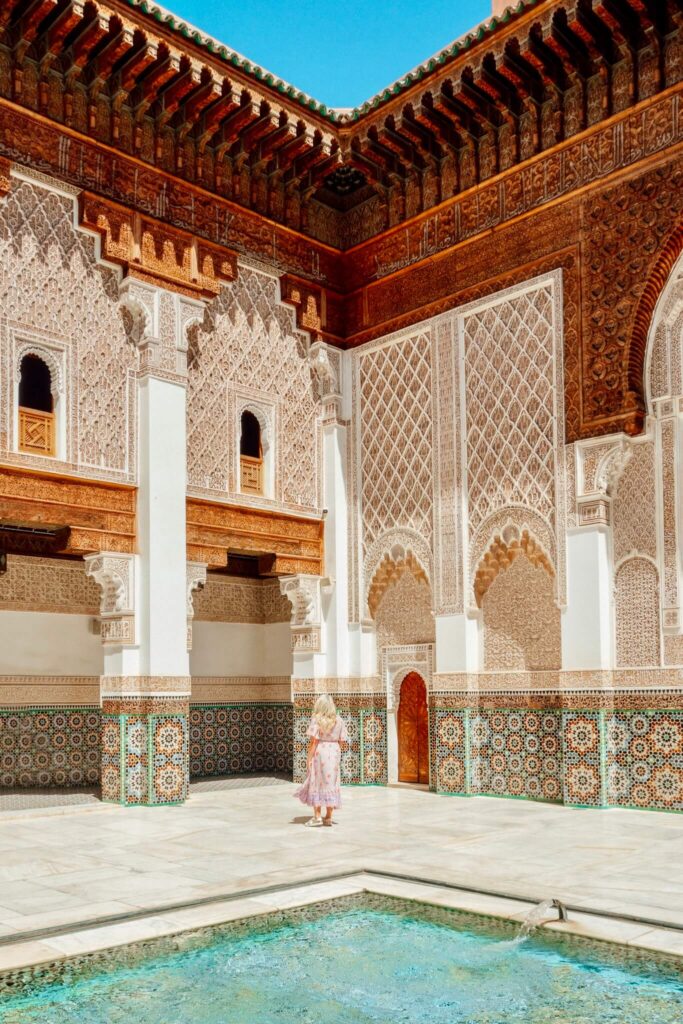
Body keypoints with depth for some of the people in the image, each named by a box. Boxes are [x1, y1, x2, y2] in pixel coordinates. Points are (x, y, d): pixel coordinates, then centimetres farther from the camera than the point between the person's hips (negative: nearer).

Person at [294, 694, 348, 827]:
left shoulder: (317, 719, -10)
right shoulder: (338, 720, 3)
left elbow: (313, 741, -13)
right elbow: (342, 741, 3)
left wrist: (309, 758, -9)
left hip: (319, 752, -4)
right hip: (334, 752, 4)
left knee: (316, 783, 5)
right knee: (331, 783, 10)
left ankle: (317, 816, 5)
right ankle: (328, 817, 14)